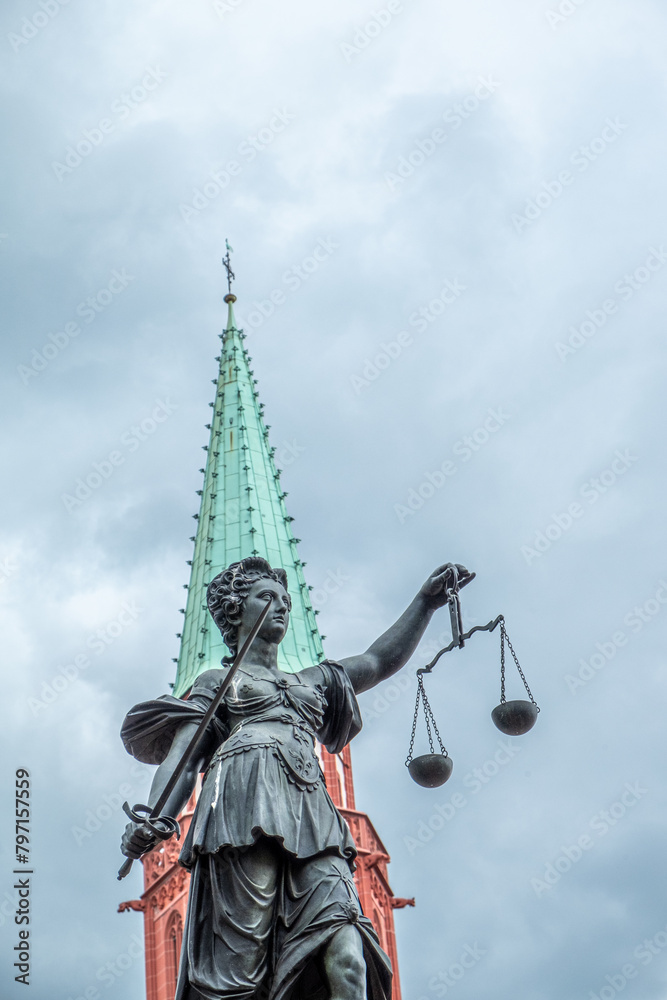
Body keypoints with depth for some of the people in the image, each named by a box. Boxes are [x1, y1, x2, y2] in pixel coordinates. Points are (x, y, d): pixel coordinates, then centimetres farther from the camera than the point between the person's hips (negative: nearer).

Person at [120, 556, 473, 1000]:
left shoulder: (311, 680, 37)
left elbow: (382, 660, 31)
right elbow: (182, 757, 11)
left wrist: (426, 601, 19)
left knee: (345, 957, -23)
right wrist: (152, 819, -9)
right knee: (240, 961, -19)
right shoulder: (216, 681, 24)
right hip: (245, 804, -4)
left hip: (309, 814, 4)